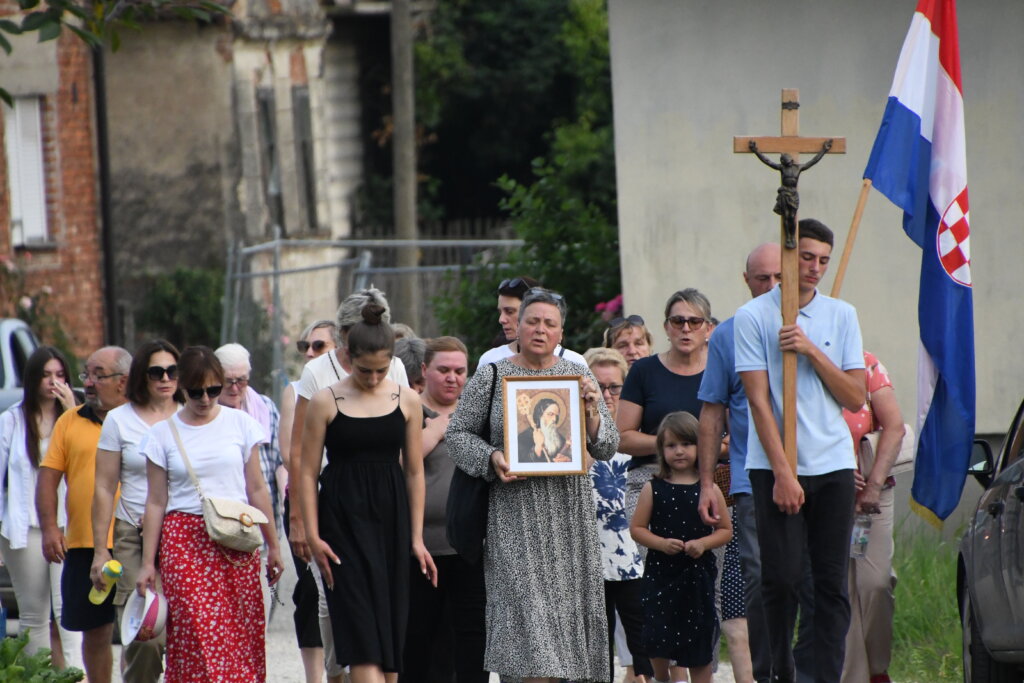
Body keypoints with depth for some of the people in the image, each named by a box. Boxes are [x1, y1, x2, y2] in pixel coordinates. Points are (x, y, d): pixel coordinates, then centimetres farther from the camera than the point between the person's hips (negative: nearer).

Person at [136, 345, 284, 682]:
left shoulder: (240, 424, 6)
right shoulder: (164, 433, 5)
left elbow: (257, 489, 11)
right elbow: (156, 502, 6)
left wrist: (273, 545, 11)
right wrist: (147, 563, 4)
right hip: (184, 538, -1)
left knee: (242, 635, -3)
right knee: (197, 633, -11)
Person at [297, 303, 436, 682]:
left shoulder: (406, 401, 5)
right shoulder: (326, 402, -2)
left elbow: (415, 471, 8)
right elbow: (308, 472, 0)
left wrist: (416, 538, 5)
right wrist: (313, 535, -7)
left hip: (391, 517, 3)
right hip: (343, 518, -3)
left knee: (390, 626, 3)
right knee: (362, 626, -12)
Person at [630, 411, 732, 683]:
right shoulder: (653, 489, 1)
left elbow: (725, 530, 4)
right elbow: (637, 528, 1)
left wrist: (703, 543, -14)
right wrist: (662, 543, -15)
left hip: (698, 574, 0)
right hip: (661, 572, 0)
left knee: (700, 648, 5)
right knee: (657, 641, -4)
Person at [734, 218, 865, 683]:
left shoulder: (841, 316, 8)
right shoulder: (753, 317, -1)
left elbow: (856, 397, 5)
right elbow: (759, 399, -6)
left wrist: (813, 351, -8)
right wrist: (782, 472, -13)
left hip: (833, 465, 3)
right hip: (773, 468, -3)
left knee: (832, 582, -1)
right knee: (782, 577, -5)